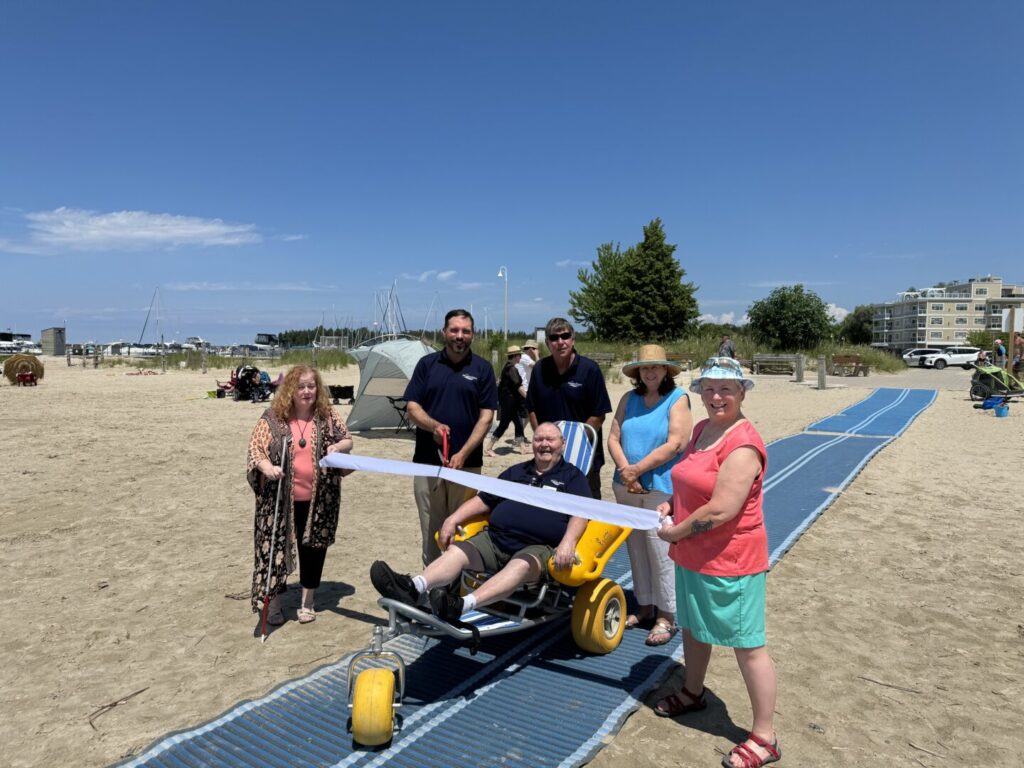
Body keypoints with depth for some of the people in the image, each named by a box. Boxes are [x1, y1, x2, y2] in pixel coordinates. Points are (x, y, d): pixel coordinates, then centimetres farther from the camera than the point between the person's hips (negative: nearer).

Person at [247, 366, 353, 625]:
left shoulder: (327, 416, 2)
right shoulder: (274, 417, -4)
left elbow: (348, 440, 10)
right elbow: (255, 447, -5)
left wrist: (338, 446, -13)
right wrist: (266, 467, -24)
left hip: (318, 498, 2)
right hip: (282, 498, -2)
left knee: (313, 548, 11)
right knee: (276, 546, 5)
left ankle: (307, 602, 28)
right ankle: (273, 601, 23)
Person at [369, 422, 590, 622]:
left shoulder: (573, 476, 13)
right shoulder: (516, 472, 27)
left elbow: (581, 513, -3)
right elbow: (484, 500, 26)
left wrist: (568, 542, -22)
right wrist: (453, 519, 11)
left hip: (538, 547, -5)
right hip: (495, 538, 5)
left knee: (521, 566, -38)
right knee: (456, 551, -21)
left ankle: (463, 605, -59)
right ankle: (415, 587, -46)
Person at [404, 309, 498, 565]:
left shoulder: (482, 368, 3)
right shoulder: (427, 364, 7)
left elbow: (486, 416, -1)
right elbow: (413, 408, 4)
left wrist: (463, 453, -11)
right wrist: (434, 425, -17)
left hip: (467, 463, -1)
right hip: (427, 460, 1)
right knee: (430, 527, 8)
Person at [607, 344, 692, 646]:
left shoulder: (677, 399, -4)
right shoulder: (629, 399, 10)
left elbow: (675, 443, -14)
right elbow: (613, 437, 5)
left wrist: (638, 469, -15)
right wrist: (624, 469, -12)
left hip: (661, 489, -5)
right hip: (627, 487, 5)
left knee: (661, 552, -2)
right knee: (636, 549, 13)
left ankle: (666, 616, 12)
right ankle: (645, 606, 28)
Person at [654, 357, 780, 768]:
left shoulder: (742, 446, -24)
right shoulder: (701, 429, 5)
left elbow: (720, 510, -28)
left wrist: (674, 533, -15)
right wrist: (670, 505, 3)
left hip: (730, 561, -9)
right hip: (692, 554, 9)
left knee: (747, 645, 4)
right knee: (692, 627, 25)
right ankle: (692, 692, 48)